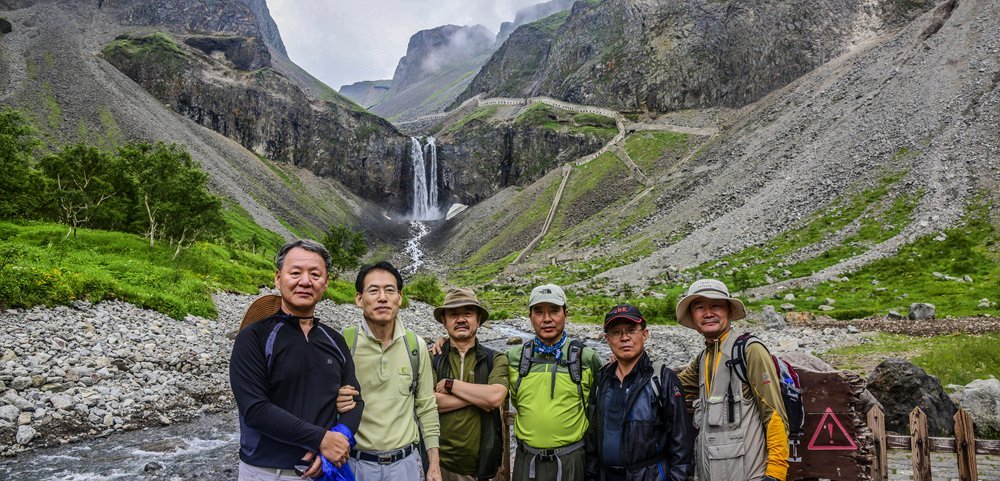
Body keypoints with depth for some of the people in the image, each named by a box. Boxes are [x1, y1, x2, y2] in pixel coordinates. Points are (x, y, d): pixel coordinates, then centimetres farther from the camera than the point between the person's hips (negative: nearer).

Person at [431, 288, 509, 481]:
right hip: (440, 463, 0)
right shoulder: (431, 359, 0)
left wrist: (450, 384, -12)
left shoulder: (495, 359, 1)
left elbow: (495, 397, -17)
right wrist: (479, 396, -14)